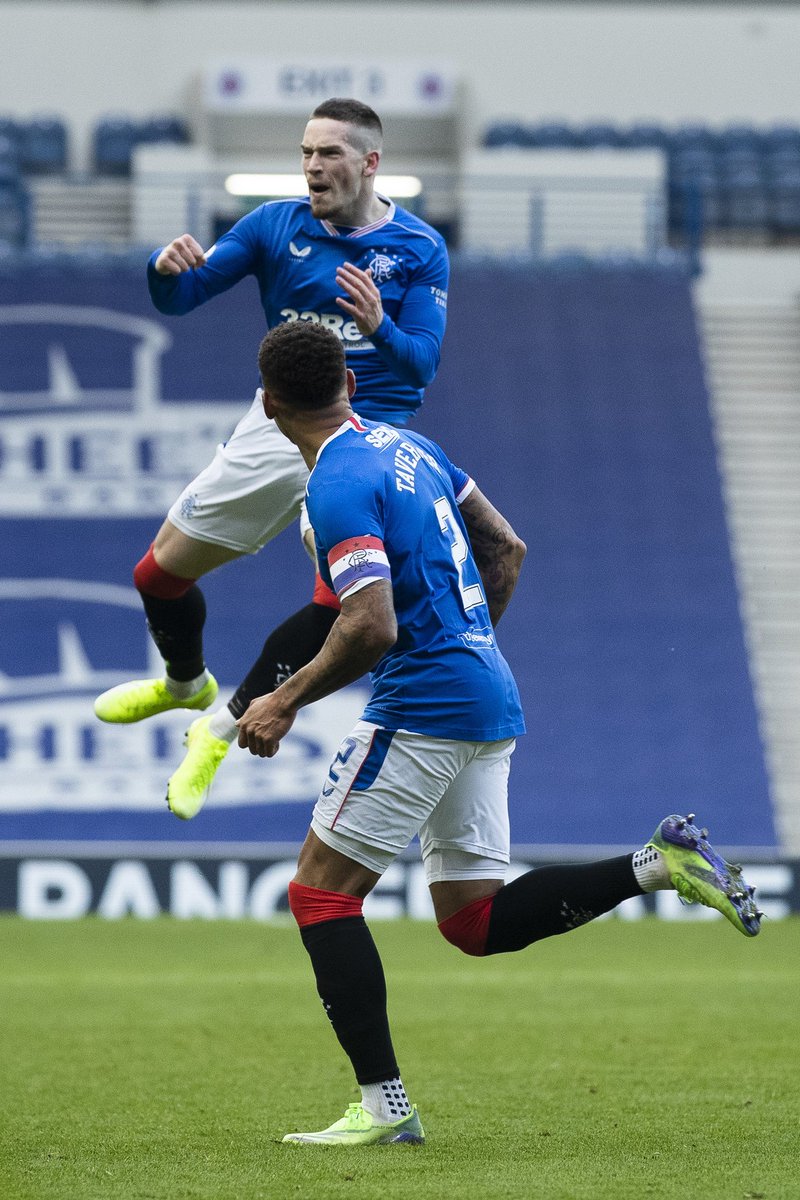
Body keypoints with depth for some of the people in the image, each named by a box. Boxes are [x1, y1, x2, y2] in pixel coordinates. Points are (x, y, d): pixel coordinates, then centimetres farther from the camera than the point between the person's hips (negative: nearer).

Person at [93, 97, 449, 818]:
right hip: (278, 427, 3)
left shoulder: (421, 250, -6)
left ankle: (224, 726, -7)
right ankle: (185, 682, 38)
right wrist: (169, 269, -25)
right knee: (160, 574, 5)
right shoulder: (277, 226, 0)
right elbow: (179, 298, -1)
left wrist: (378, 327, -35)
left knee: (339, 601, -24)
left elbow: (423, 363, -14)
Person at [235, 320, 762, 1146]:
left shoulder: (339, 487, -15)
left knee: (319, 892, -2)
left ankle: (383, 1103, -6)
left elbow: (372, 627, -24)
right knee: (474, 923, 12)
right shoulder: (406, 446, 14)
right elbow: (505, 550, 21)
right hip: (491, 703, 9)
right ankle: (658, 865, 0)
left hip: (422, 706, -9)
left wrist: (286, 702, -13)